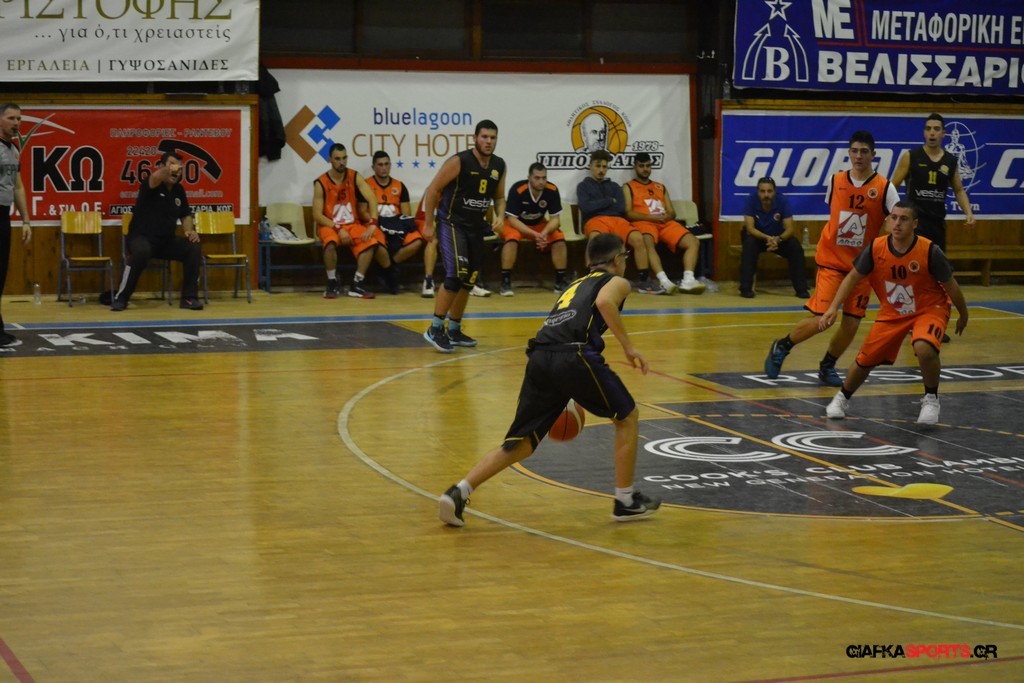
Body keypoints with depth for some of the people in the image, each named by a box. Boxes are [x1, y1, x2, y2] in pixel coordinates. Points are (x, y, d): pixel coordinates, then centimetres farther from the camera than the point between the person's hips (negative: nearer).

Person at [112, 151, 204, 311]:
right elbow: (156, 177, -38)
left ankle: (189, 298, -5)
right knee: (141, 252, -39)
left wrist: (189, 230, -3)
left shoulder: (178, 190, 8)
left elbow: (186, 215, 19)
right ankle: (120, 298, -23)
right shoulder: (150, 185, -12)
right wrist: (167, 170, -60)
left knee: (194, 249, -17)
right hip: (142, 238, -6)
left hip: (167, 241, 6)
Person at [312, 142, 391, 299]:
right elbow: (317, 215, -11)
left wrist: (372, 224, -25)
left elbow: (371, 199, -12)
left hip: (352, 225, 3)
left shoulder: (355, 177, -2)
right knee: (331, 242, -37)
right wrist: (338, 229, -20)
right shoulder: (321, 183, -9)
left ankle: (357, 285, -18)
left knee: (371, 242, -26)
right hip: (330, 226, -3)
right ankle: (332, 283, -18)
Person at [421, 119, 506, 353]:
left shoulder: (499, 166, 3)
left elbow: (499, 197, 16)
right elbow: (433, 189, -12)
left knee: (468, 281, 12)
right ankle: (435, 329, -15)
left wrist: (500, 216, -5)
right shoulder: (459, 162, -17)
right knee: (456, 274, -20)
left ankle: (454, 330, 25)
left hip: (476, 226, 7)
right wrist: (428, 224, -12)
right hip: (451, 223, -7)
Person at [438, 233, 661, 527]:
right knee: (627, 417, 17)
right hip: (575, 354, -6)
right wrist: (628, 346, -4)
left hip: (539, 357, 6)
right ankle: (626, 501, 20)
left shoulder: (576, 285, 37)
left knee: (521, 443, 9)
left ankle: (459, 492, -8)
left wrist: (564, 396, 50)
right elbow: (604, 302, -8)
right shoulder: (617, 282, 18)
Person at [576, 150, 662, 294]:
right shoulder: (583, 186, 17)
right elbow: (586, 207, -3)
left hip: (617, 219, 3)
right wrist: (610, 201, 3)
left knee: (638, 238, -29)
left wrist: (598, 205, 5)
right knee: (595, 239, -43)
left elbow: (621, 207, 9)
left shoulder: (614, 186, 27)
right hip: (594, 220, -3)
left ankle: (644, 280, -24)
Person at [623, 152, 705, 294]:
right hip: (644, 222, -5)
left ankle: (687, 280, -35)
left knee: (693, 242, -19)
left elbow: (672, 212, 21)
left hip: (666, 223, 5)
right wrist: (651, 217, -14)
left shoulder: (661, 187, 29)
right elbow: (628, 213, -1)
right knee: (647, 243, -41)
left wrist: (667, 216, -5)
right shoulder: (628, 187, 14)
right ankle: (664, 281, -54)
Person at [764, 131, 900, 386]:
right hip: (832, 261, -1)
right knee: (819, 321, -11)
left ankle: (827, 367, 24)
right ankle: (781, 347, 15)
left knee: (851, 323, -1)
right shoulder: (835, 181, -1)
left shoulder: (884, 188, -8)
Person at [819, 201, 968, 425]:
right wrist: (833, 308, -9)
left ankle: (931, 399, -7)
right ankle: (842, 398, 34)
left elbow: (951, 286, -9)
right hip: (892, 313, 3)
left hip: (929, 310, -3)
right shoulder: (875, 248, -16)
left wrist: (963, 316, 3)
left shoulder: (930, 251, -24)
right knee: (865, 360, 3)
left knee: (924, 348, -33)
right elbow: (853, 277, -1)